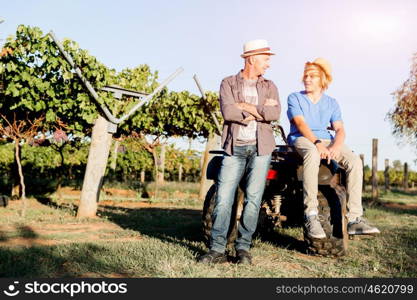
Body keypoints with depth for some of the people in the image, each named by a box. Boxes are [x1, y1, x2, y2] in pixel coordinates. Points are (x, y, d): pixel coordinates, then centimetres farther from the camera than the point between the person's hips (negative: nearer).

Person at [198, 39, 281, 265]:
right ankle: (217, 250, 2)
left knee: (253, 199, -1)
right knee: (223, 198, -6)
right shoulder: (228, 83, 8)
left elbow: (275, 113, -5)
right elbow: (227, 111, -11)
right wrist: (260, 109, -7)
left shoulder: (269, 86, 14)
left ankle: (243, 248, 10)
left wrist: (246, 106, -8)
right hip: (235, 148, -1)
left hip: (260, 147, 1)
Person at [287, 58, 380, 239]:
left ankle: (354, 219, -26)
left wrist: (336, 146, -20)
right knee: (312, 154, -41)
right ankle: (310, 216, -43)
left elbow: (339, 129, 4)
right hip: (301, 139, -4)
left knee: (355, 161, -24)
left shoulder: (331, 103, 17)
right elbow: (301, 124, -9)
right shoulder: (295, 98, 7)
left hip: (326, 141, 4)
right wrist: (317, 143, -26)